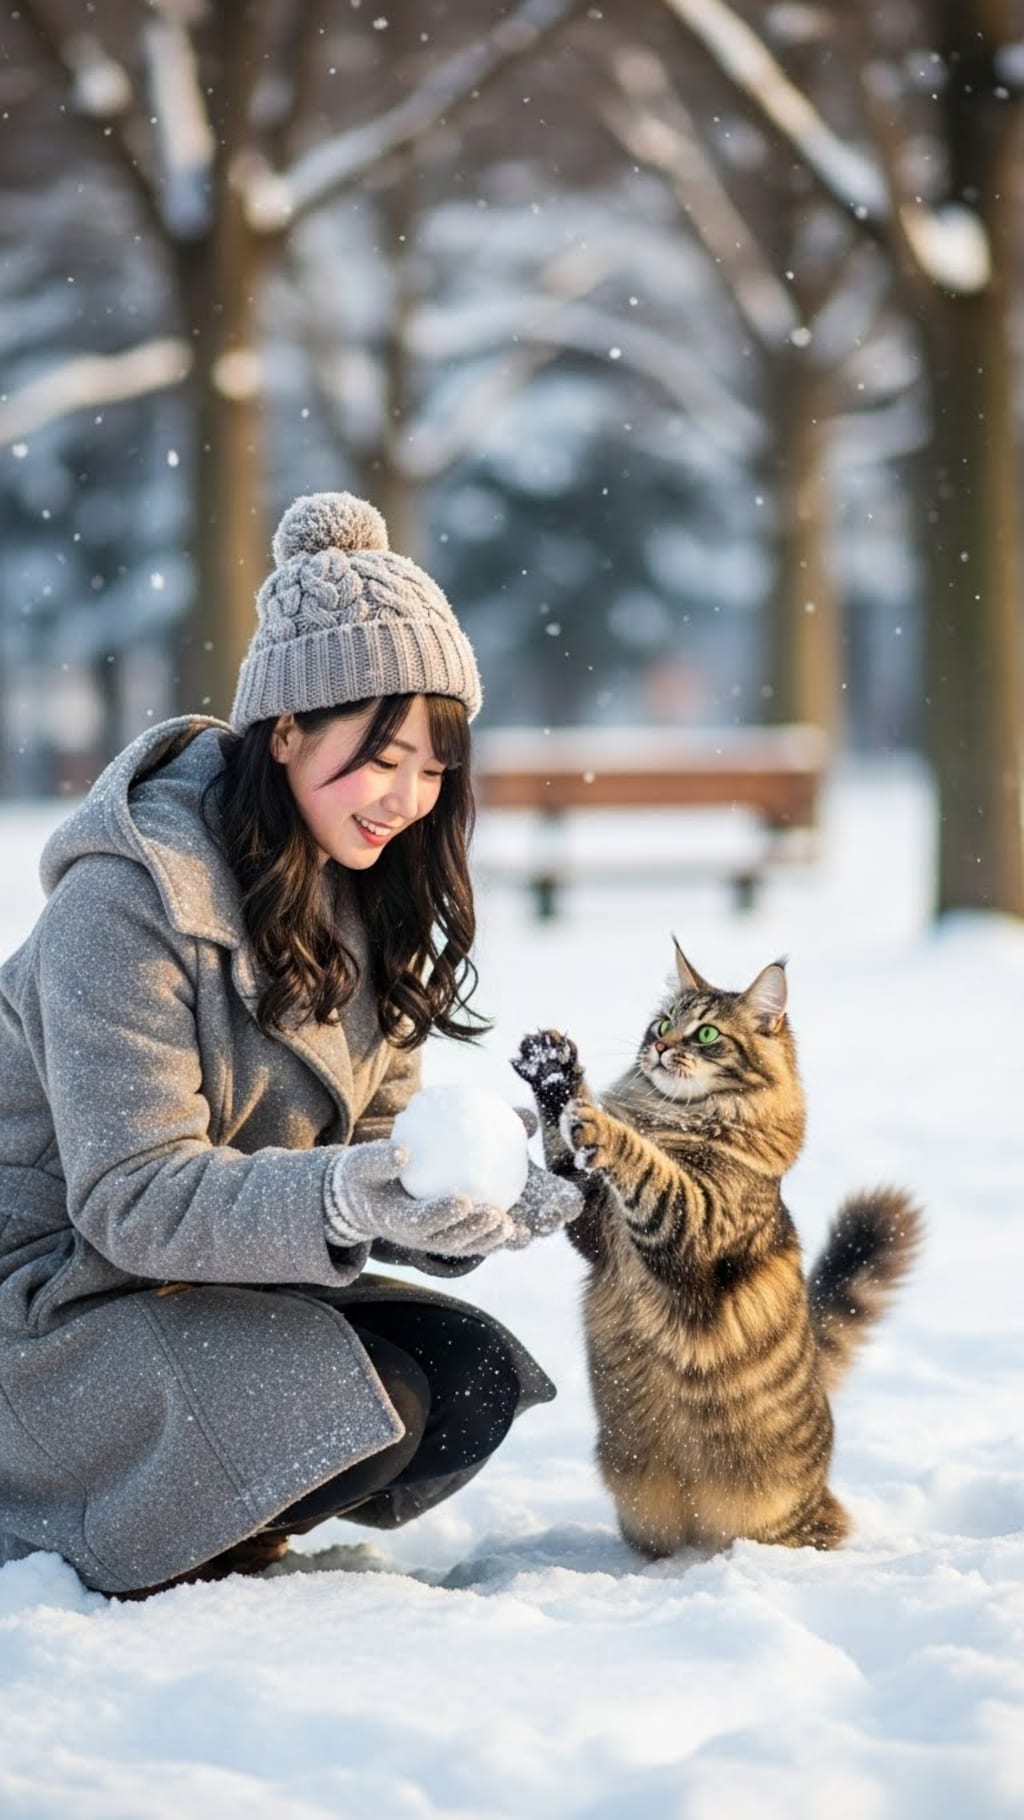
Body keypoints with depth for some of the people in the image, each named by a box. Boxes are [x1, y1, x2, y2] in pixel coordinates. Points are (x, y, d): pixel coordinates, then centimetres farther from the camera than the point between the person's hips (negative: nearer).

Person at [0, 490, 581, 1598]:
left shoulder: (366, 898, 4)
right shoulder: (129, 898, -22)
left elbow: (377, 1130, 4)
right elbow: (131, 1197, -26)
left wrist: (471, 1202, -19)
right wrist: (343, 1200, -41)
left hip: (231, 1276, 8)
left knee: (472, 1381, -11)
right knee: (361, 1407, -26)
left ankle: (211, 1524, 8)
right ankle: (116, 1549, -2)